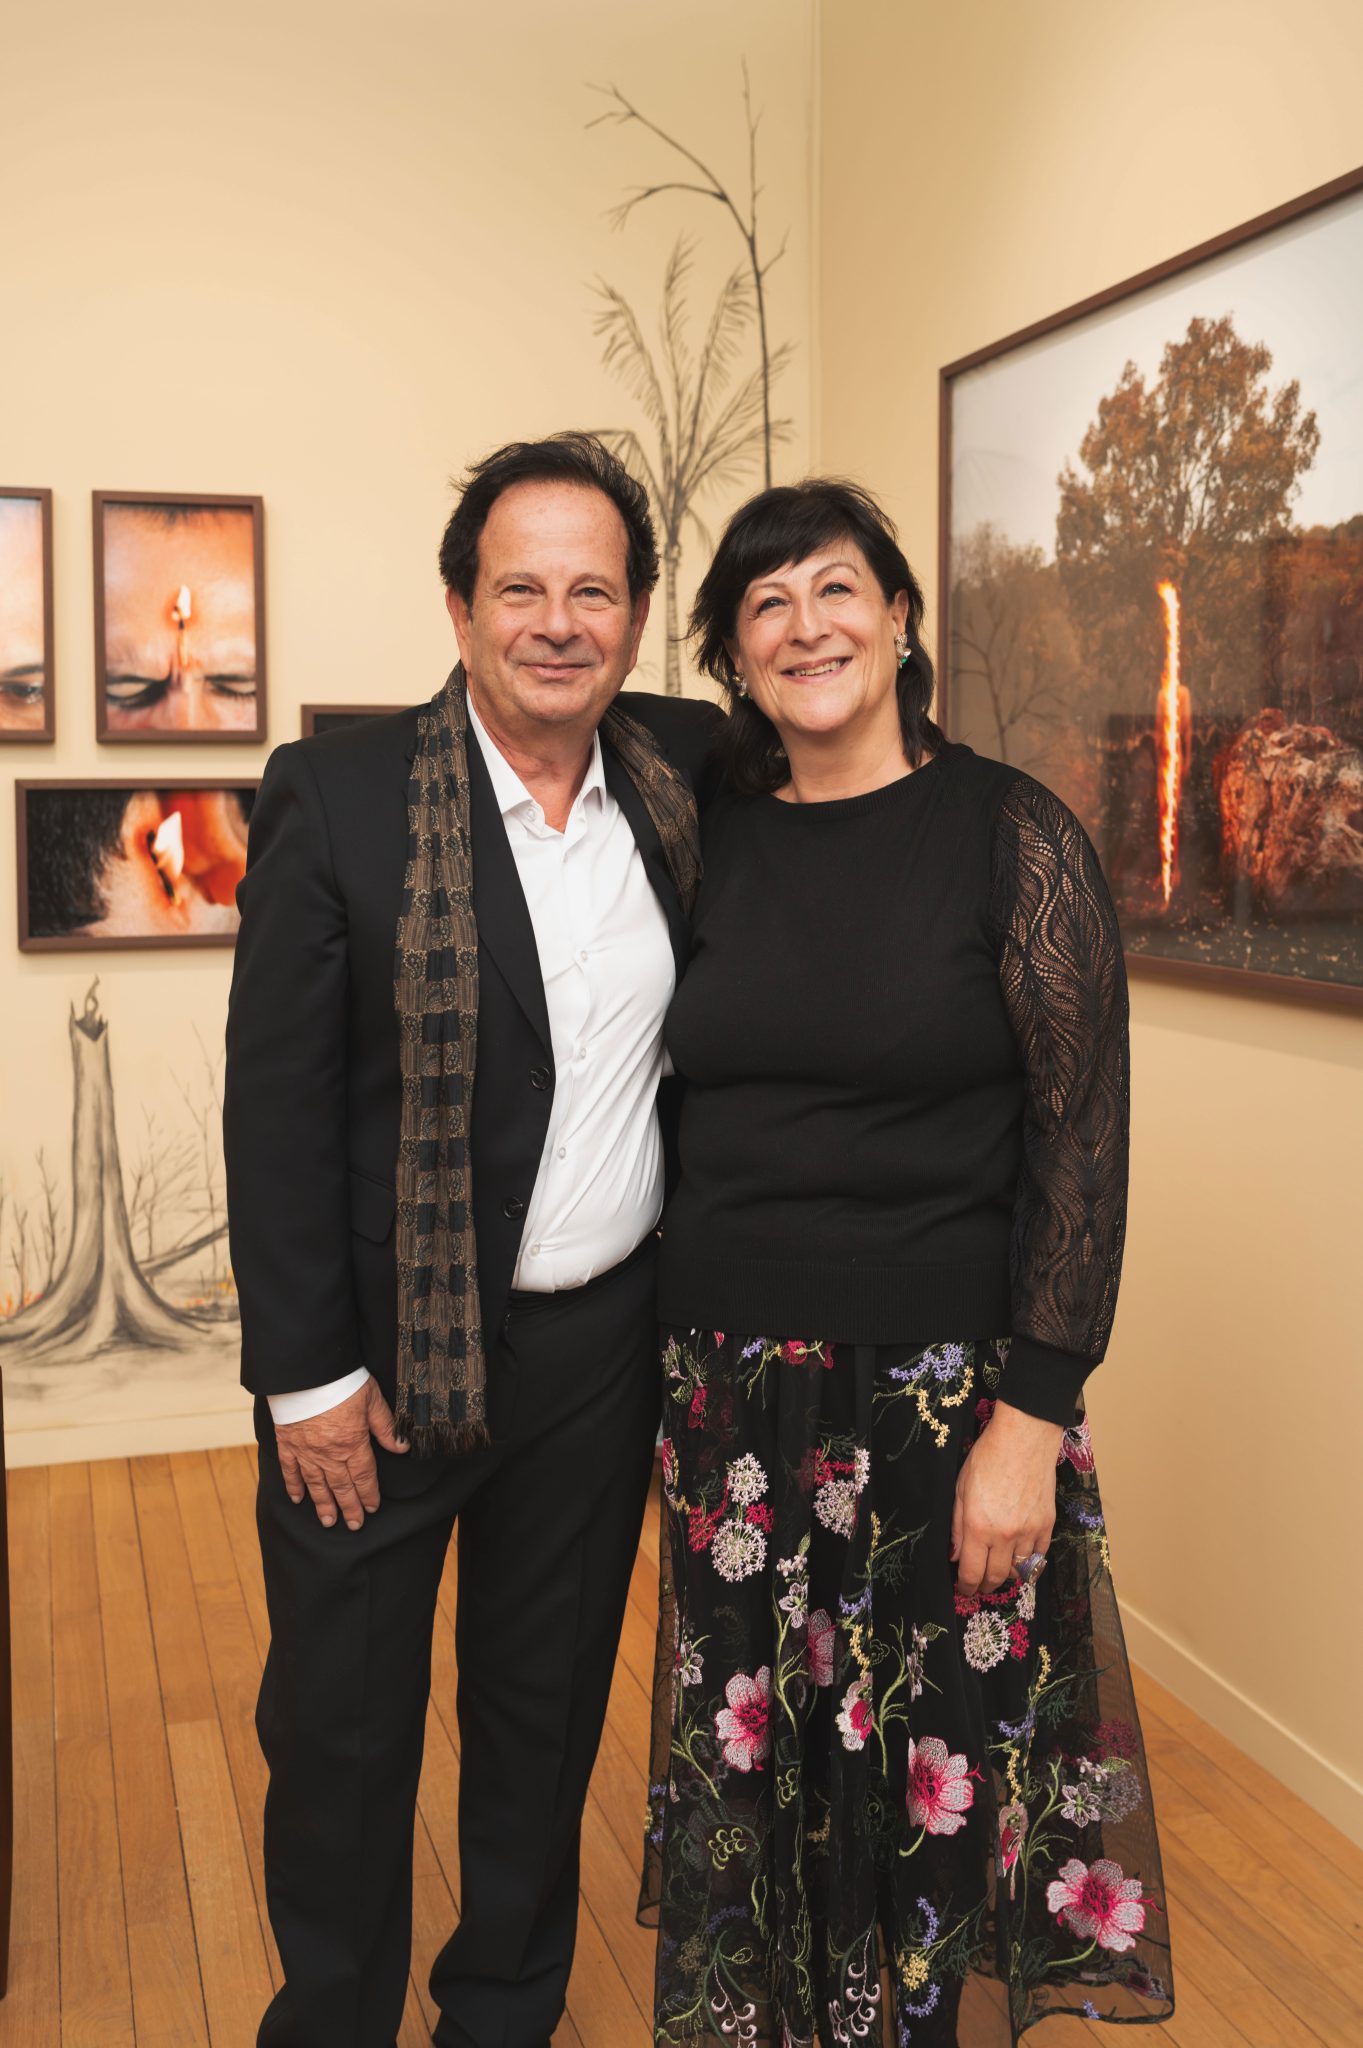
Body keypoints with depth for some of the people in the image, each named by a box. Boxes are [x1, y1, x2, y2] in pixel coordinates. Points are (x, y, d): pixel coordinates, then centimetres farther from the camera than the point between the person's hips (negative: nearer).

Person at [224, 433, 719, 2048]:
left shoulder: (686, 769, 0)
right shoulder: (340, 794, -12)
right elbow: (275, 1104, -12)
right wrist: (307, 1375, -12)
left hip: (602, 1347, 4)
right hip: (384, 1348, -3)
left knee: (550, 1710, 20)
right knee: (342, 1731, 13)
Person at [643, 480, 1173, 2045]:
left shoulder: (1009, 833, -7)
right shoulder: (713, 841, 5)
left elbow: (1083, 1136, -9)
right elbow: (689, 1107, 11)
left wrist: (1031, 1418, -14)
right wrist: (670, 1365, 6)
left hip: (940, 1393, -3)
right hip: (728, 1387, 4)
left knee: (934, 1787, 10)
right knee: (749, 1775, 16)